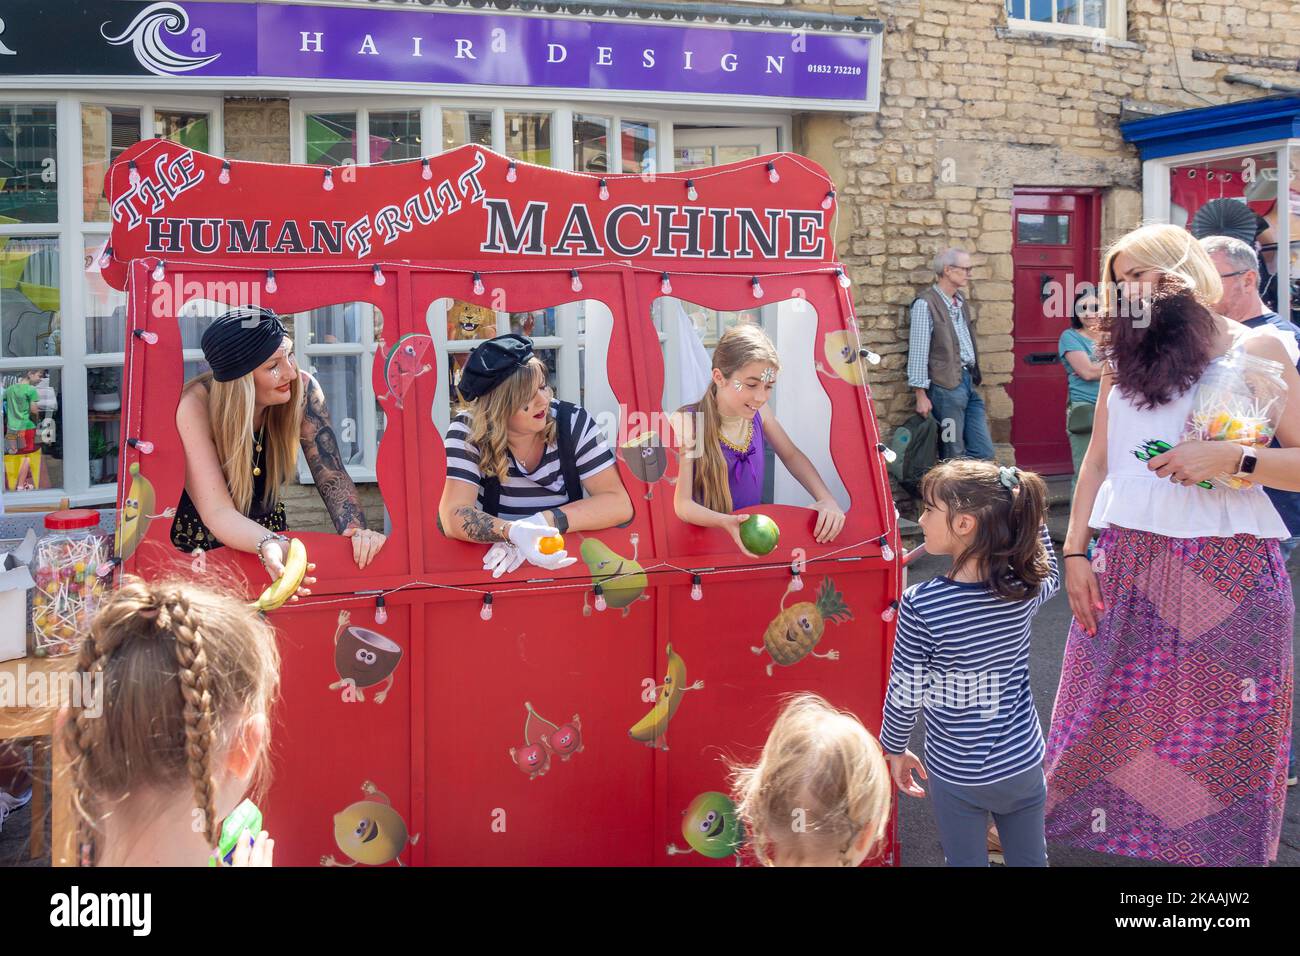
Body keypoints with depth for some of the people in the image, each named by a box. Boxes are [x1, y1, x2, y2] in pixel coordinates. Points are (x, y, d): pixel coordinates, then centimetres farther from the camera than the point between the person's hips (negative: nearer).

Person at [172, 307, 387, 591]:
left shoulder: (302, 390, -14)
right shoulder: (194, 407, -24)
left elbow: (332, 476, -11)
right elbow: (218, 513, -30)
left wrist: (356, 530, -32)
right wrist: (270, 545, -50)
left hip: (268, 532, 4)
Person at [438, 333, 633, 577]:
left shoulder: (573, 422, -5)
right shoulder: (468, 431, -8)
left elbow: (619, 504, -10)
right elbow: (453, 517, -18)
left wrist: (542, 522, -22)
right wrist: (513, 532, -36)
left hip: (567, 558, -1)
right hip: (492, 566, 1)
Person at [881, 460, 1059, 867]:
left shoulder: (920, 605, -25)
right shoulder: (1025, 588, -13)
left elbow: (904, 695, -15)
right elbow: (1051, 576, 14)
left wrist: (895, 749, 2)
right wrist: (1030, 518, 8)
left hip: (956, 774, -3)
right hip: (1023, 764, 3)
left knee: (966, 861, 17)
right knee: (1030, 860, 21)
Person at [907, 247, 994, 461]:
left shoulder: (961, 301, 16)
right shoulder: (925, 304, -9)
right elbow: (918, 351, -11)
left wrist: (975, 378, 19)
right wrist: (921, 395, -13)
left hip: (969, 382, 8)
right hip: (946, 386, -8)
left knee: (984, 452, 5)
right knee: (955, 456, -1)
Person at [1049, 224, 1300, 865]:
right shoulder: (1124, 358, 13)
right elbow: (1096, 464, 13)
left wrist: (1230, 457, -21)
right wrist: (1074, 554, 5)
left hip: (1226, 571, -3)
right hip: (1127, 569, 3)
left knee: (1221, 731, 4)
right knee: (1106, 721, 7)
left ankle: (1221, 850, 19)